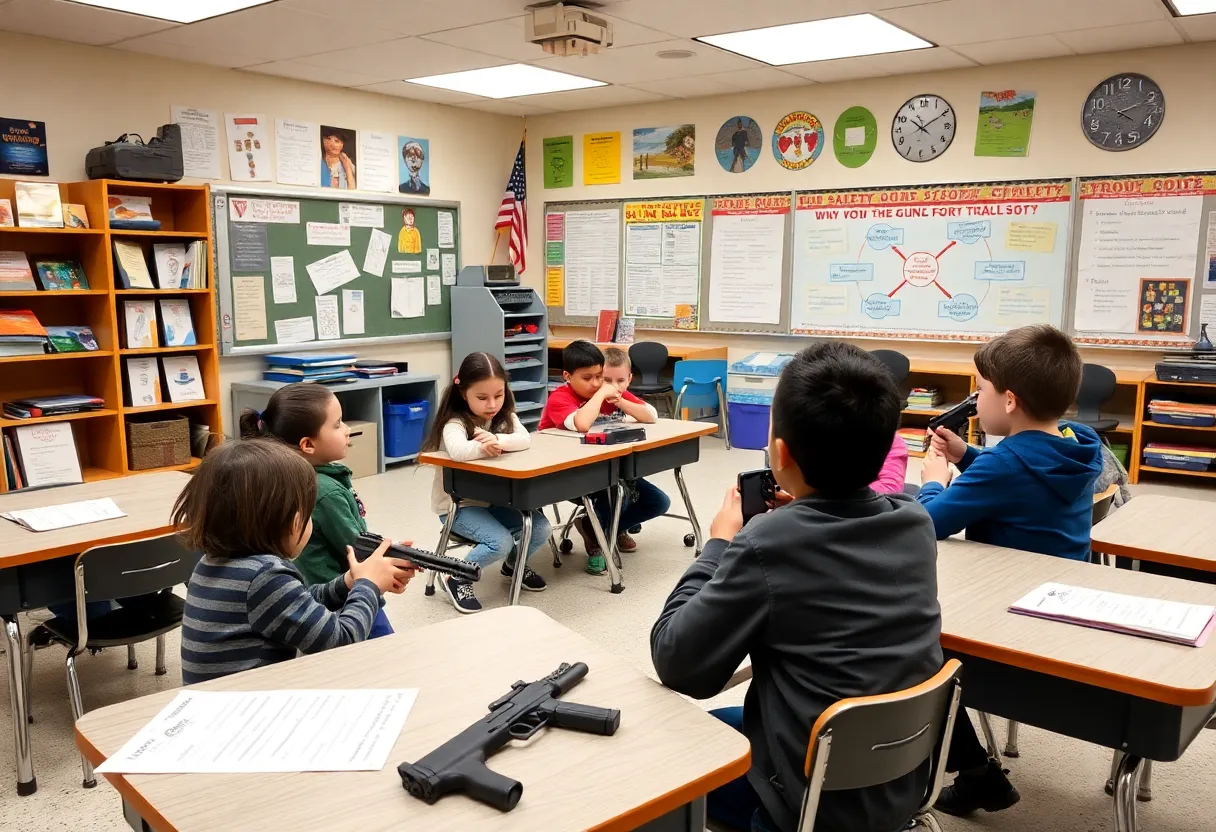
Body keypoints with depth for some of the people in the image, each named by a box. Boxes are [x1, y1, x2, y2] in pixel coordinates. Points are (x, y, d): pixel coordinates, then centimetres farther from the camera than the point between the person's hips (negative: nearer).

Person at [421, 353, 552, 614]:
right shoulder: (455, 422, -20)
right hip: (457, 505, -6)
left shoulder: (504, 416, -1)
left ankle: (514, 564, 22)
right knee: (500, 542, -27)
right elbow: (458, 451, -43)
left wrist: (498, 440, -37)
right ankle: (457, 579, -2)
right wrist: (488, 445, -30)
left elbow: (525, 440, -20)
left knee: (541, 528, -9)